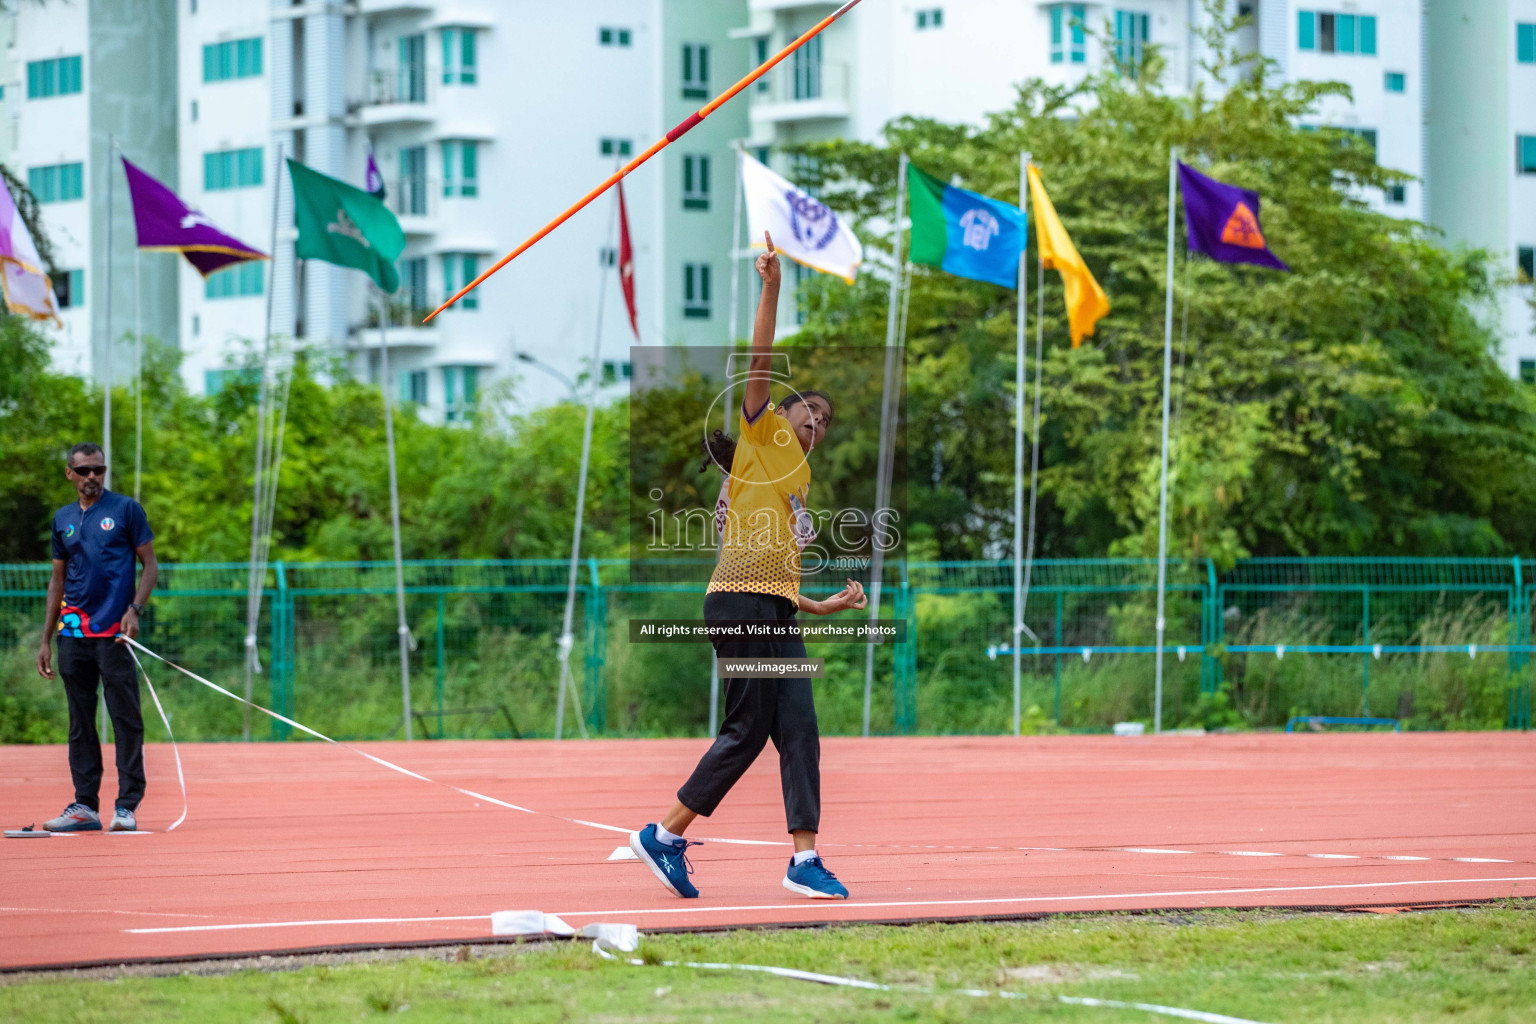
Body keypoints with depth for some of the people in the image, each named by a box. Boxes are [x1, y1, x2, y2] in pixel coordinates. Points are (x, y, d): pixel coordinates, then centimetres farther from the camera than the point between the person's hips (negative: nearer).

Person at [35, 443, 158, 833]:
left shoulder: (126, 509, 3)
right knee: (80, 723, 6)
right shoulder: (63, 519, 15)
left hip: (113, 632, -5)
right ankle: (84, 805, 9)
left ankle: (127, 807, -4)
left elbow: (150, 565, 2)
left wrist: (135, 610, -13)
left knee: (126, 719, -5)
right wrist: (46, 640, 15)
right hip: (73, 632, 5)